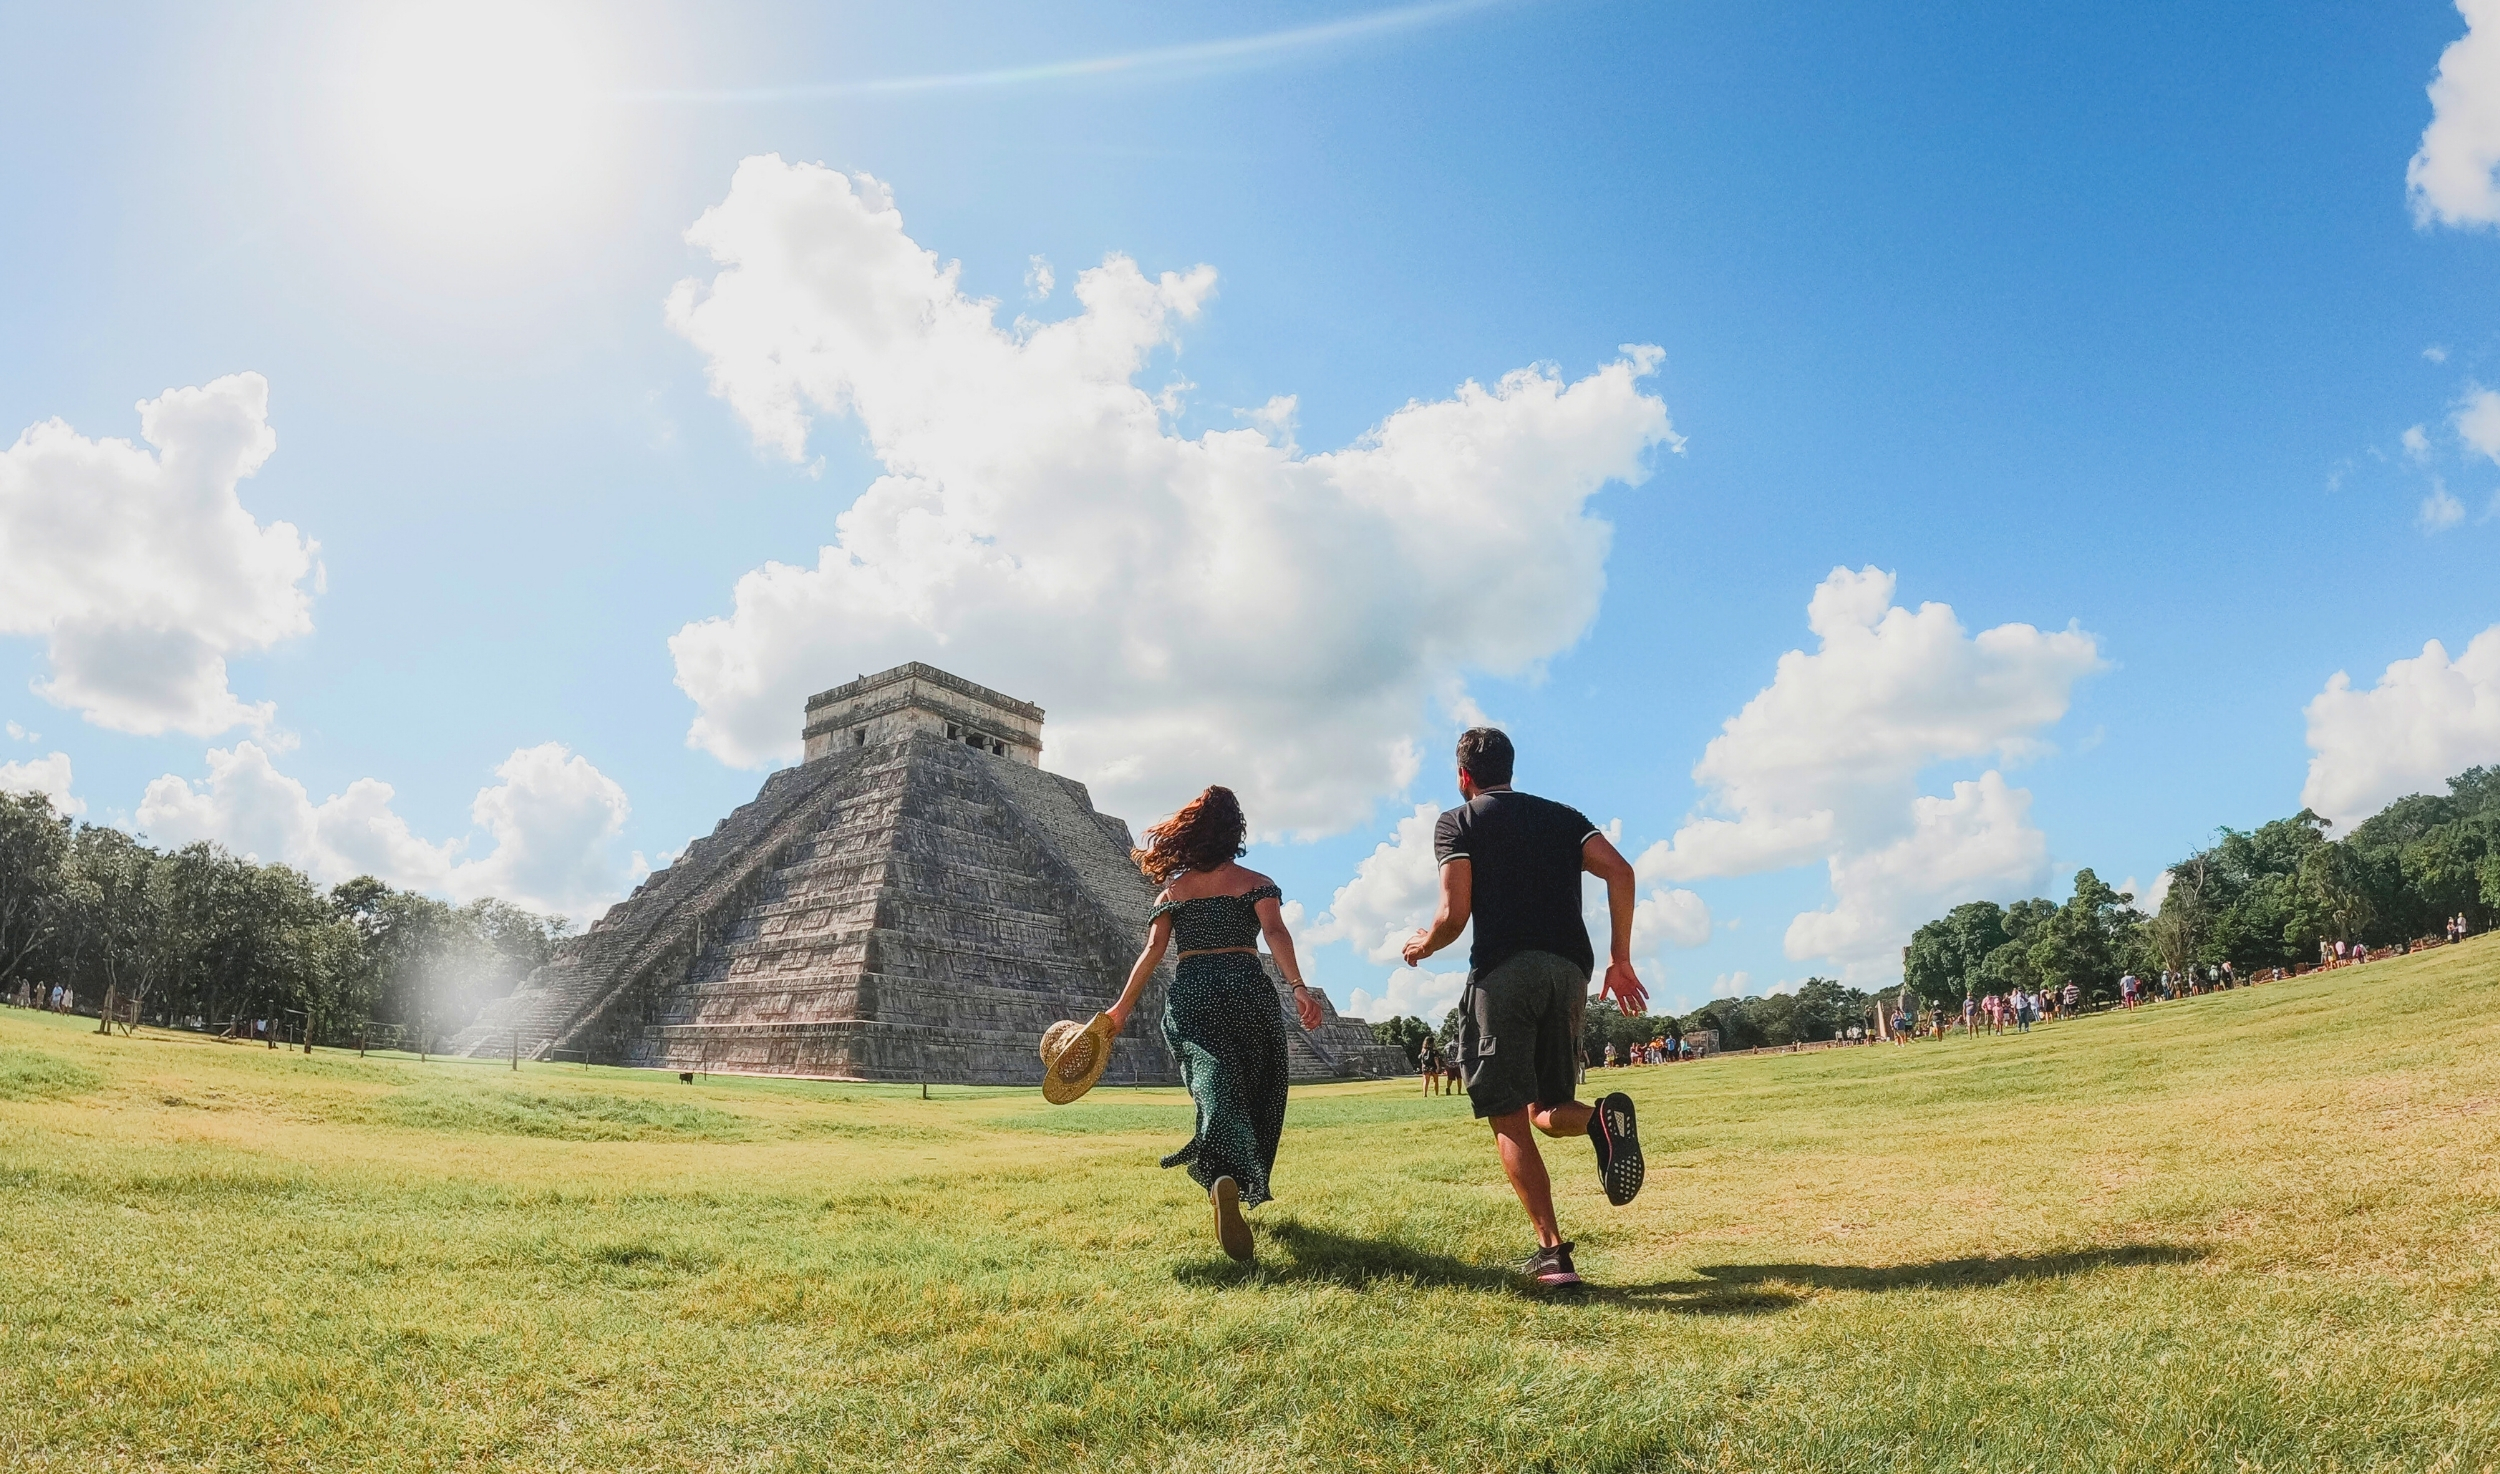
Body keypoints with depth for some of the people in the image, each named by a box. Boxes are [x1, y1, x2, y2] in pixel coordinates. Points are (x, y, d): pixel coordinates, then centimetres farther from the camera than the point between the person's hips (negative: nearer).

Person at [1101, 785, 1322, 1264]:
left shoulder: (1172, 891, 12)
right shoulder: (1255, 883, 7)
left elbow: (1153, 950, 4)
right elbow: (1274, 932, -10)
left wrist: (1122, 1007, 6)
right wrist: (1298, 987, -19)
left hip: (1189, 994, 1)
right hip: (1247, 990, -1)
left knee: (1216, 1087, -11)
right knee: (1253, 1095, 15)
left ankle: (1223, 1178, -38)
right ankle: (1247, 1187, 22)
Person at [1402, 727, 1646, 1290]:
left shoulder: (1457, 822, 8)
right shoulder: (1561, 815, 21)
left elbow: (1455, 913, -3)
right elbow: (1619, 871, 5)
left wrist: (1424, 945, 18)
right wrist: (1620, 960, 8)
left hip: (1502, 972, -4)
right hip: (1569, 970, 5)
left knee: (1509, 1121, 1)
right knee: (1545, 1109, 17)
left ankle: (1552, 1250, -11)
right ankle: (1600, 1117, -16)